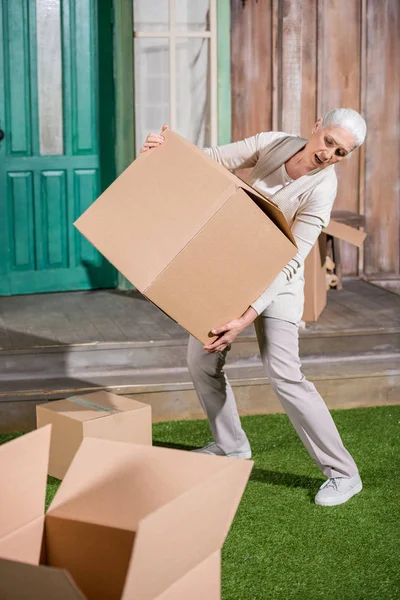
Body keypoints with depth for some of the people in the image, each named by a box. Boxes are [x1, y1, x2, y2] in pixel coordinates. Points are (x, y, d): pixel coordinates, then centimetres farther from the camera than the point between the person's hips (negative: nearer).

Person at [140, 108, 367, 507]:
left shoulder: (321, 191, -26)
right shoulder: (273, 143, -11)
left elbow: (288, 263, -29)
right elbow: (214, 159, -4)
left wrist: (246, 318, -36)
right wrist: (168, 147, -23)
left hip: (276, 281, -6)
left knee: (283, 374, -17)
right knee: (201, 361, 9)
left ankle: (342, 473, -6)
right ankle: (231, 444, 31)